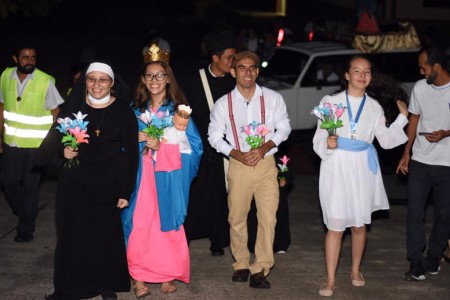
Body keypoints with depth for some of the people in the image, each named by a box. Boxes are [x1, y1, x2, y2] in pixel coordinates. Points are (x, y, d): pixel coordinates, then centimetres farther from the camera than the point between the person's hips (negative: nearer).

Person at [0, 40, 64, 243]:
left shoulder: (46, 81, -12)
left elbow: (56, 112, -4)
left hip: (36, 144, -3)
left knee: (30, 186, 3)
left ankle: (26, 228, 17)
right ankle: (24, 214, 35)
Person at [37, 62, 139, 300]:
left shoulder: (123, 113, -5)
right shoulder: (72, 107, 1)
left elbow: (131, 154, -4)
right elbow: (54, 137, 12)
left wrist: (126, 192, -6)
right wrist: (62, 149, -11)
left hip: (108, 184, -2)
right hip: (74, 182, 2)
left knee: (106, 235, 7)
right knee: (71, 235, 4)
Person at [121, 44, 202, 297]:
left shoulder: (178, 109, 2)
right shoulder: (136, 110, 11)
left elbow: (194, 145, -5)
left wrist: (162, 146, -14)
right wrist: (136, 140, -7)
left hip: (167, 179, -2)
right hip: (140, 178, 2)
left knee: (167, 225, 0)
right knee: (138, 226, -4)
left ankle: (168, 276, 13)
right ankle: (139, 278, 4)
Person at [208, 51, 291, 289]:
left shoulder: (272, 98, -2)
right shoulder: (223, 104, -1)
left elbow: (284, 128, 4)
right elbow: (214, 136, 5)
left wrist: (264, 148, -12)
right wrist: (237, 154, -9)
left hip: (266, 164, -1)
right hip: (238, 166, 1)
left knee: (268, 218, -7)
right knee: (237, 218, 9)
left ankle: (260, 269, 2)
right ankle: (241, 264, 26)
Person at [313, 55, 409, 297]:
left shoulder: (374, 107, 6)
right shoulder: (331, 102, -2)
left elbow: (386, 140, 5)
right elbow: (318, 141, -2)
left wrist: (403, 117, 2)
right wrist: (328, 144, -23)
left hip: (363, 169, 3)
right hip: (337, 168, -3)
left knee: (359, 225, 12)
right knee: (335, 226, -3)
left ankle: (356, 271, 31)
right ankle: (330, 279, 6)